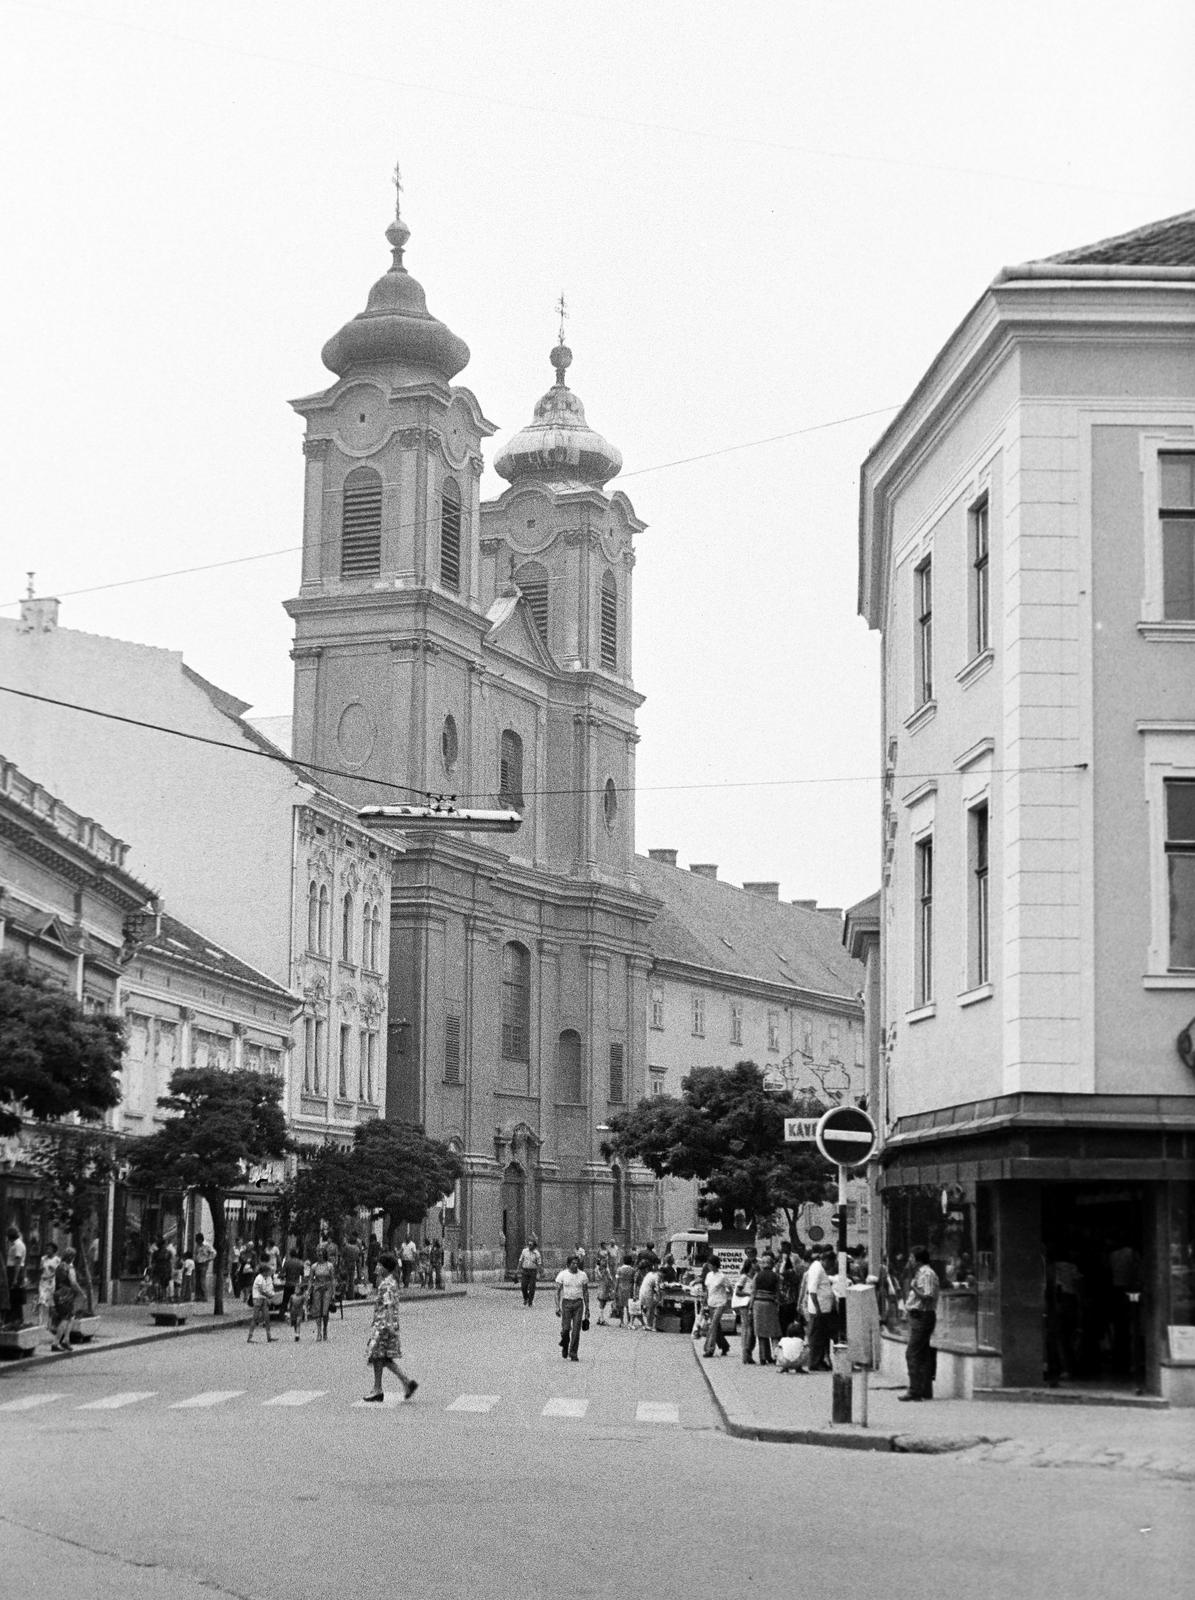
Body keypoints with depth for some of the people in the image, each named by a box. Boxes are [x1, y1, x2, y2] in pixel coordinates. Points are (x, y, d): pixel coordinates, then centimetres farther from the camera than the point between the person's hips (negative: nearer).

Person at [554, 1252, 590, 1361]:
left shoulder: (582, 1275, 4)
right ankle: (564, 1347, 23)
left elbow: (586, 1293, 10)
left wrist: (587, 1308, 8)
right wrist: (557, 1306, -10)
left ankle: (573, 1354, 2)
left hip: (578, 1303, 2)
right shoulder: (562, 1275, -2)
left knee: (576, 1330, -4)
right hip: (566, 1302, -2)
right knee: (566, 1328, -6)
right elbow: (558, 1291, -1)